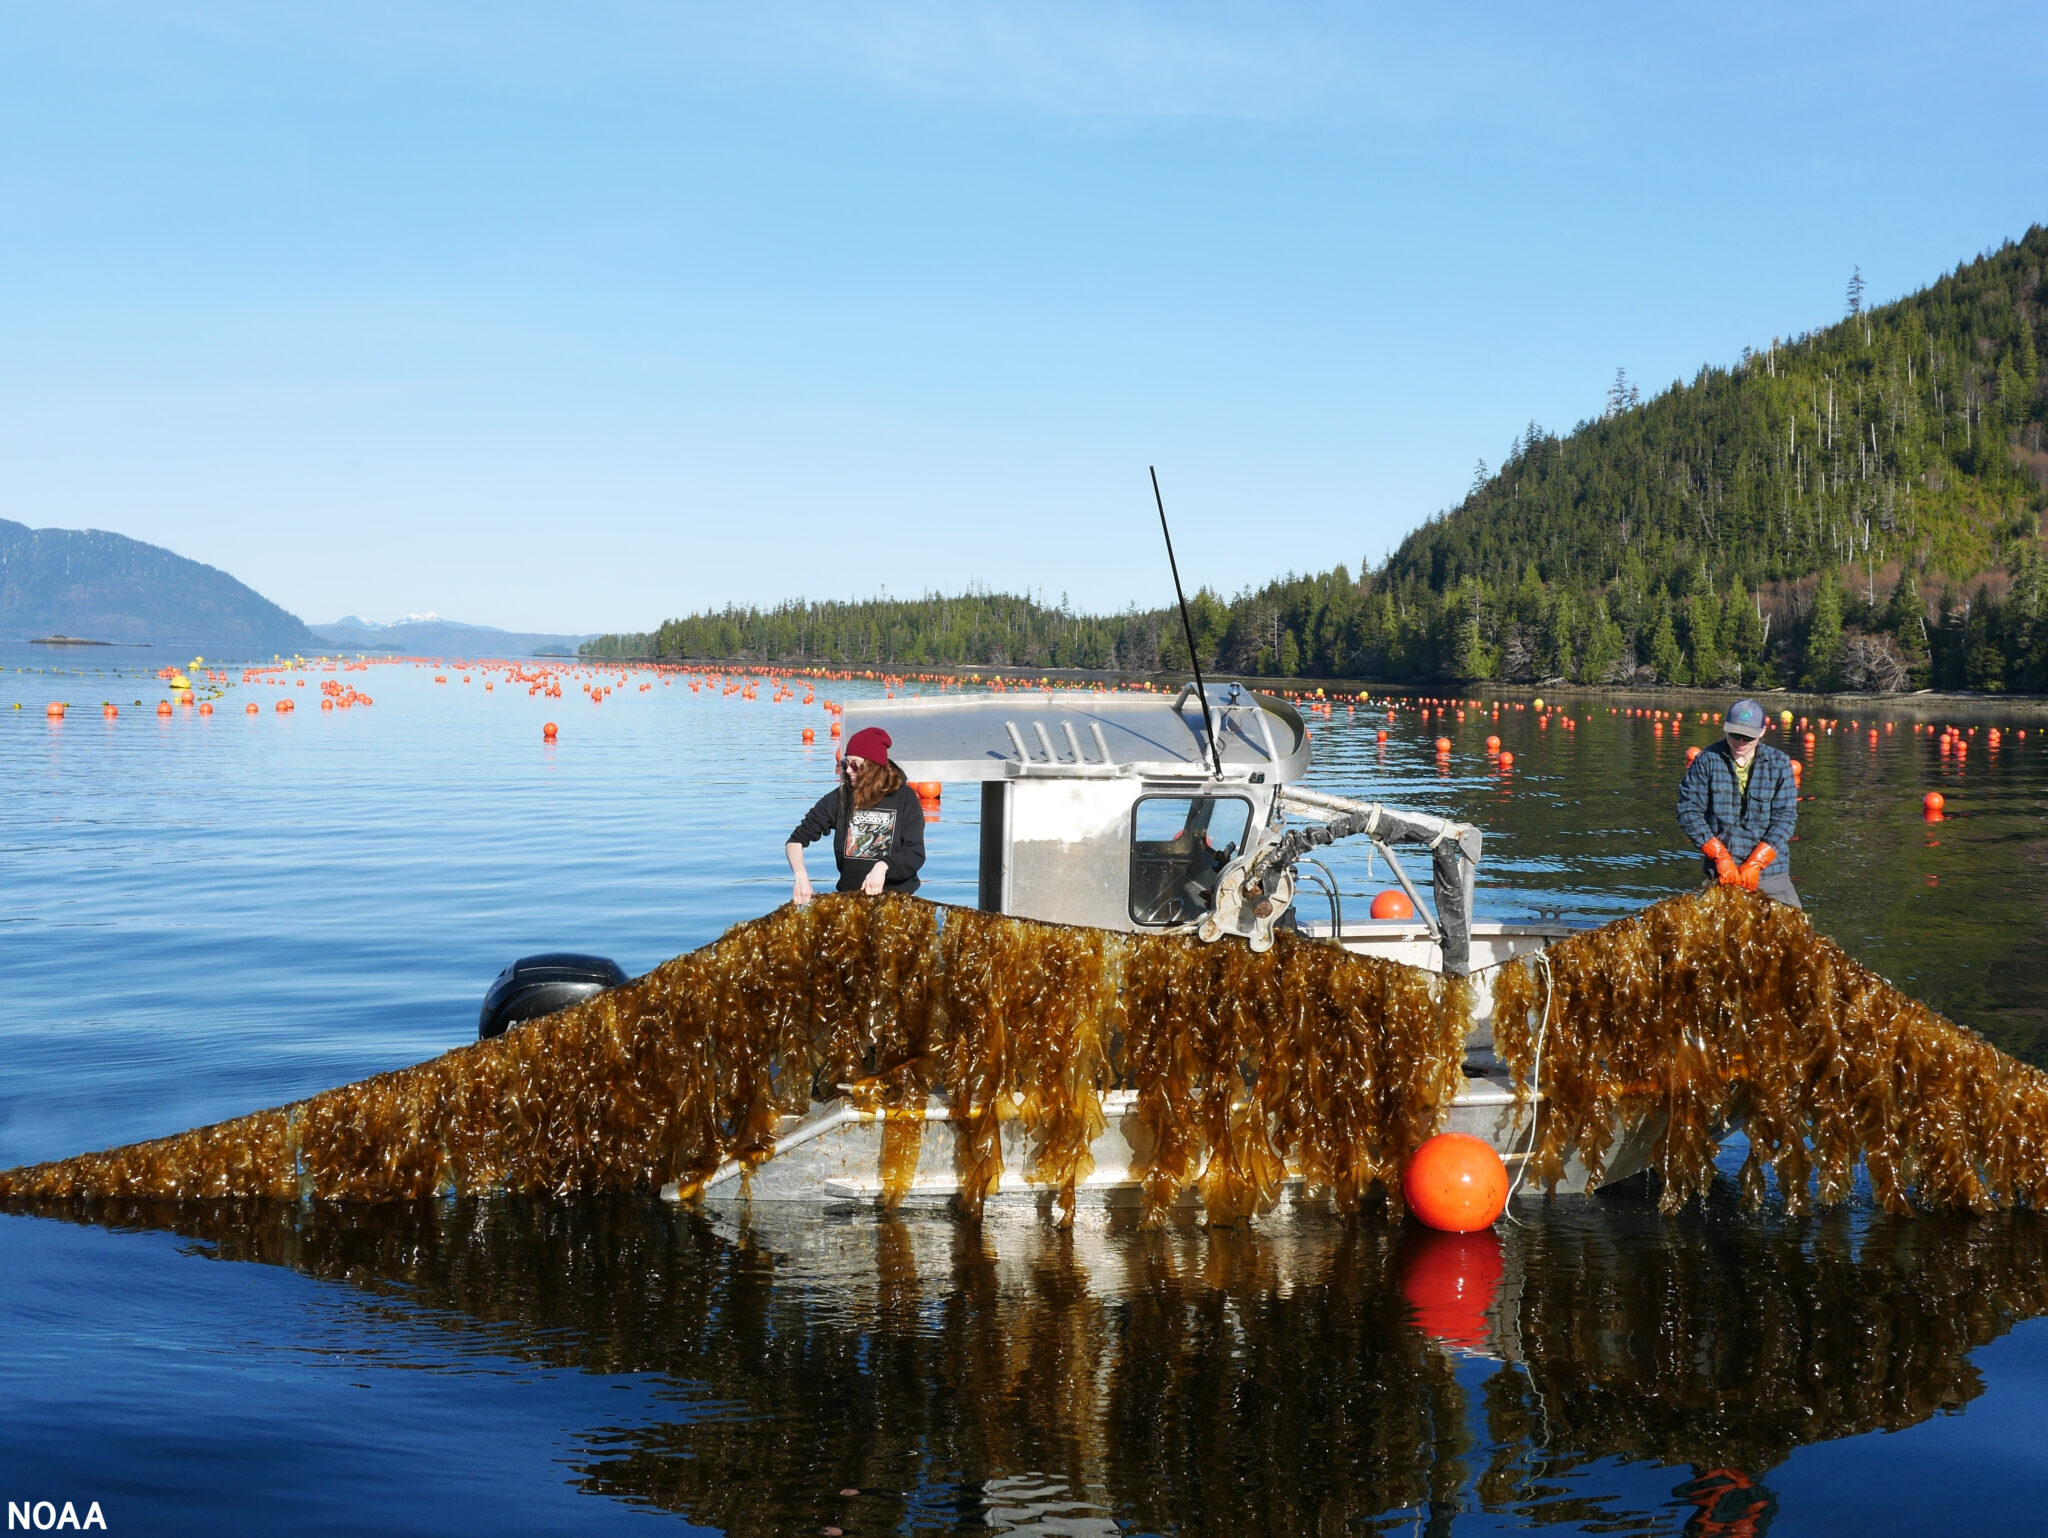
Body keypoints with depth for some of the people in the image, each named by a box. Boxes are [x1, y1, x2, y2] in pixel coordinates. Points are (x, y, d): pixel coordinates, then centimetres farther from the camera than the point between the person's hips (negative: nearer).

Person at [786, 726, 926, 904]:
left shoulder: (904, 798, -1)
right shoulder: (840, 798, 3)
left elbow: (915, 854, -5)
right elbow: (796, 840, 4)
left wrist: (883, 867, -22)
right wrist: (800, 876, -14)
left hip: (896, 897, -2)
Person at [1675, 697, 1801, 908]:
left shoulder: (1779, 764, 2)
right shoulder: (1707, 761, 0)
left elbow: (1784, 818, -2)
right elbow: (1688, 812, -3)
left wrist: (1755, 863, -13)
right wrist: (1720, 856, -12)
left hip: (1769, 870, 0)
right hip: (1721, 873, 0)